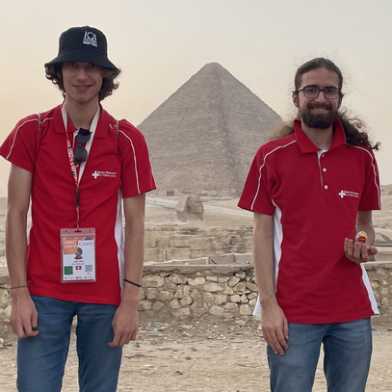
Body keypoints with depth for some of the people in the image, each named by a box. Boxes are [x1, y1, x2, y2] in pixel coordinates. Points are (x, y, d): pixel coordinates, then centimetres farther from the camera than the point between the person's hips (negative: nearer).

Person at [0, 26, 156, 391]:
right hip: (44, 293, 0)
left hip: (105, 295, 1)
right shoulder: (32, 131, -1)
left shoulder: (127, 139, -1)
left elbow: (134, 224, 0)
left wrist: (130, 301, -5)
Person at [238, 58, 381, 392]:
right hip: (292, 311, -3)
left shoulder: (362, 156, 6)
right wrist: (268, 304, -10)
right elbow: (263, 233, -3)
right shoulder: (271, 157, -2)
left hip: (353, 310, 3)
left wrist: (366, 247, -8)